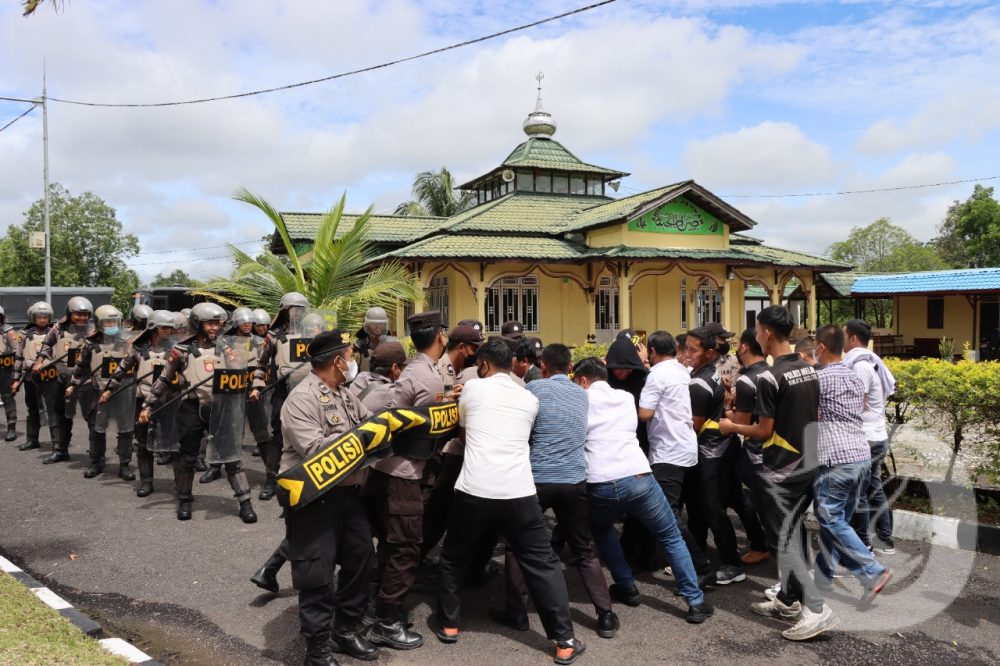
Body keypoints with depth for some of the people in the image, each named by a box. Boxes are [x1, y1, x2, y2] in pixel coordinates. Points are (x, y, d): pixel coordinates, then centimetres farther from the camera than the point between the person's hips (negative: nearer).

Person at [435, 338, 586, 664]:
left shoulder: (472, 388, 7)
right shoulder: (529, 399, 14)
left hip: (474, 491, -1)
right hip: (519, 493, 2)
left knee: (453, 558, 20)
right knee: (543, 565, 9)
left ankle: (449, 625, 29)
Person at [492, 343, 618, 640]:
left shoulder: (534, 388, -3)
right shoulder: (582, 394, 11)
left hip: (537, 479, -3)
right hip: (575, 481, 4)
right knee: (584, 551, 15)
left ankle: (517, 612, 18)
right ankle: (605, 616, 14)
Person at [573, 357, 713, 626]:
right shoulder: (626, 398, 19)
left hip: (600, 486, -1)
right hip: (638, 478, 2)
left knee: (601, 530, 30)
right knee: (672, 539, 16)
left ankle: (627, 587, 27)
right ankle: (696, 602, 13)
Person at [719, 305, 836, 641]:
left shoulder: (770, 377, -20)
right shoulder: (809, 371, 5)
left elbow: (764, 431, -15)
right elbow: (815, 419, 14)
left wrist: (731, 427, 0)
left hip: (782, 470, -8)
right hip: (807, 464, 8)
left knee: (782, 541, 0)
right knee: (793, 535, 16)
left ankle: (817, 609, -3)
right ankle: (789, 600, 25)